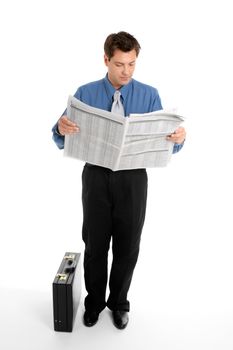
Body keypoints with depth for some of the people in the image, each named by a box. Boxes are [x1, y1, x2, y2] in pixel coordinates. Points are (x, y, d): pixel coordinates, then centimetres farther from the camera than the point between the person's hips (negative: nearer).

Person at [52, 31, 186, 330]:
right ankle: (94, 302, 35)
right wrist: (62, 129, -25)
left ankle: (119, 303, 34)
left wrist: (177, 138, -27)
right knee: (95, 244, 11)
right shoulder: (85, 94, 0)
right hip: (96, 177, 0)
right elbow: (62, 142, -2)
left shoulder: (150, 95, -1)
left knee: (127, 246, 10)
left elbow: (164, 141, -4)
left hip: (133, 179, 0)